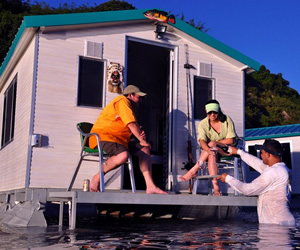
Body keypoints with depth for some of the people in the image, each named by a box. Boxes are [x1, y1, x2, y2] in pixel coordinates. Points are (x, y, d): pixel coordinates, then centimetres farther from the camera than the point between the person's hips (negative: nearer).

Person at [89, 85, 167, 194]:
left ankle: (150, 186, -5)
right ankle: (97, 177, -15)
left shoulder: (127, 104, 25)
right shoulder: (122, 101, -7)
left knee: (144, 150, 3)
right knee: (123, 155, -37)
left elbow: (134, 126, 23)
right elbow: (131, 124, -14)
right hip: (102, 136, -11)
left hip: (119, 139, 11)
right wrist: (142, 140, -5)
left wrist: (141, 135, 0)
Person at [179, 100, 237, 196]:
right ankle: (216, 189, -41)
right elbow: (202, 141, -21)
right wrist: (208, 150, -43)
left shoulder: (227, 120, -6)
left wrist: (214, 142, -17)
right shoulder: (203, 124, -4)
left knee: (212, 147, -33)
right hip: (213, 150, 2)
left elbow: (231, 140, -10)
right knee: (212, 155, -34)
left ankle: (193, 171, -29)